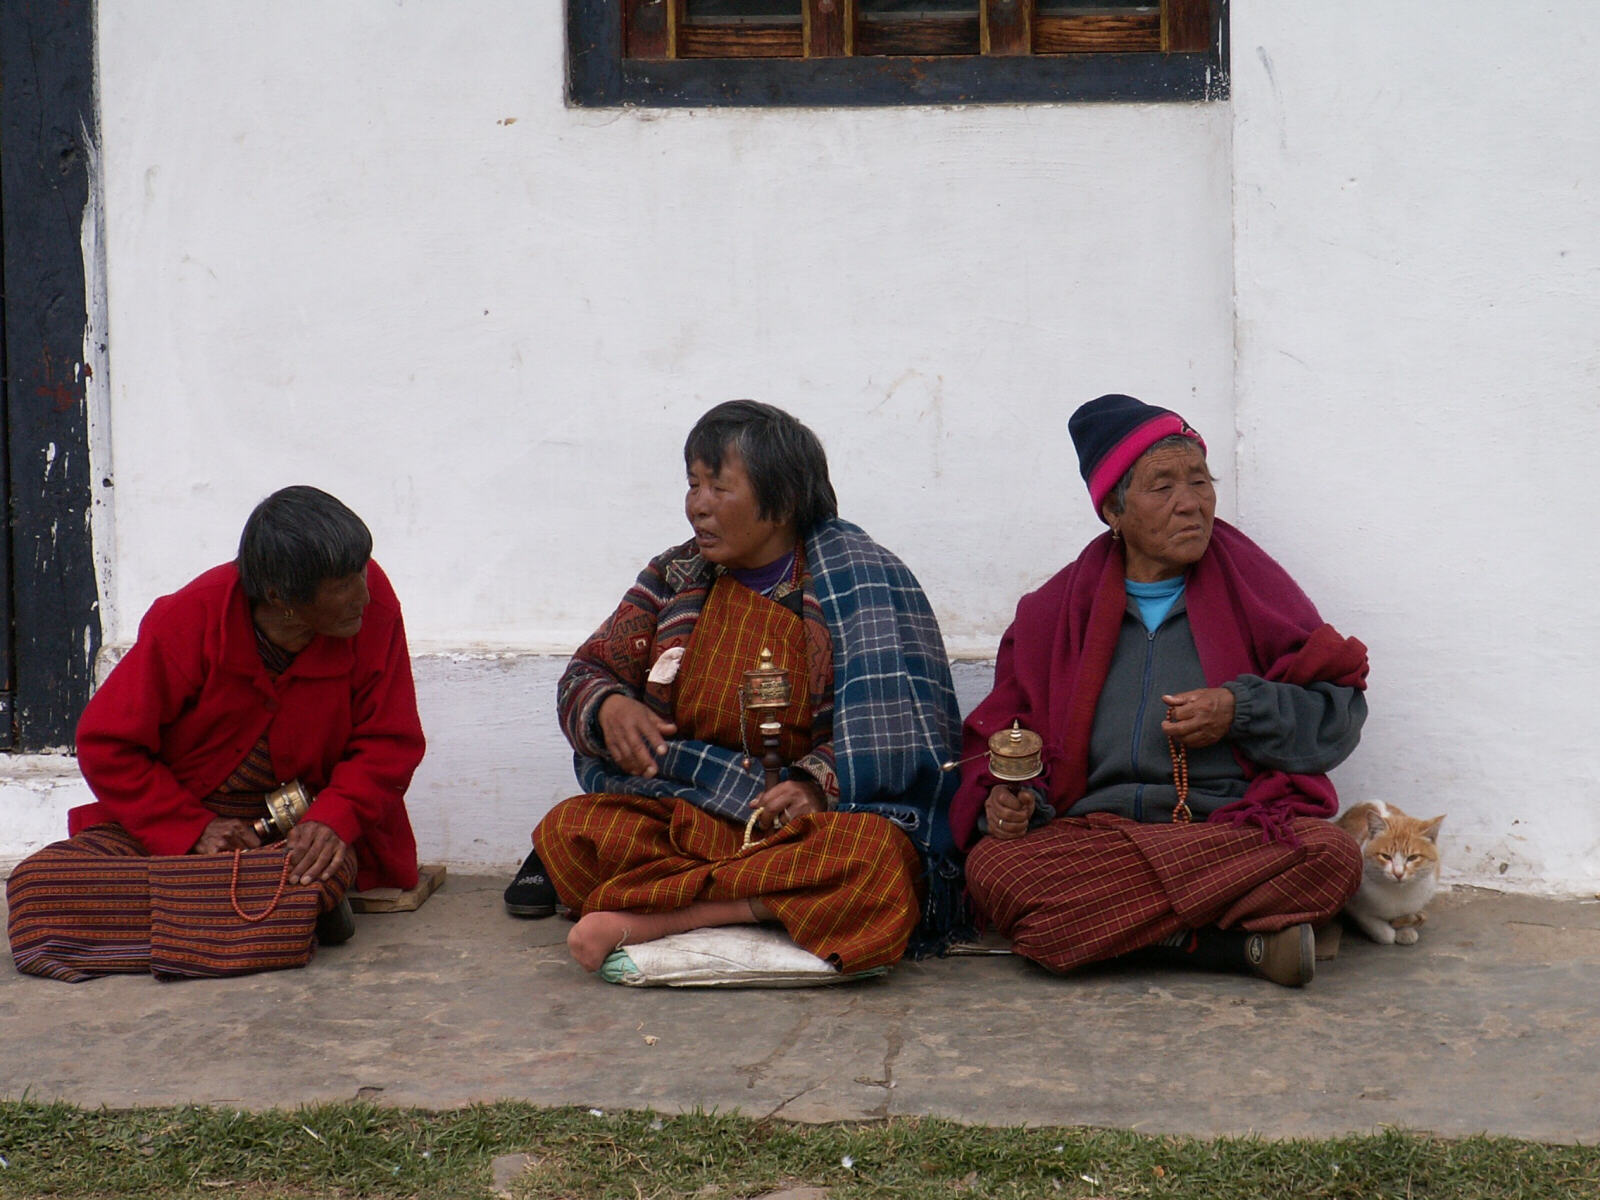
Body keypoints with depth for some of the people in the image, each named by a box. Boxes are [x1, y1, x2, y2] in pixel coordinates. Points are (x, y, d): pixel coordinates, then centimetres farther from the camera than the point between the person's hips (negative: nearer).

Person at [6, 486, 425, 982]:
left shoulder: (374, 604, -12)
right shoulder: (188, 622, -17)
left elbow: (390, 742, -4)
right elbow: (107, 745, -9)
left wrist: (334, 819, -23)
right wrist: (194, 830, -19)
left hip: (304, 828, -1)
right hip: (174, 818, 1)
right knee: (38, 886, -26)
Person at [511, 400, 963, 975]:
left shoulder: (858, 580, 0)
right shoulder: (676, 577, 11)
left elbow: (884, 731, -4)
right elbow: (586, 675, 13)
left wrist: (815, 782, -23)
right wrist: (609, 708, -12)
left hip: (809, 821, -3)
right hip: (680, 815, 3)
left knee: (875, 855, -37)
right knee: (565, 830, -24)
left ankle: (647, 916, -34)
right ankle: (753, 902, -30)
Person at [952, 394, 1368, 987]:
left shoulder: (1252, 586, 13)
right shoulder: (1054, 610, 17)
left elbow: (1340, 709, 10)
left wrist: (1241, 711, -6)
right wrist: (1004, 801, -5)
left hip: (1234, 834, -2)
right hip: (1090, 838, 2)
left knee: (1330, 855, -34)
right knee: (994, 867, -33)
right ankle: (1244, 939, -30)